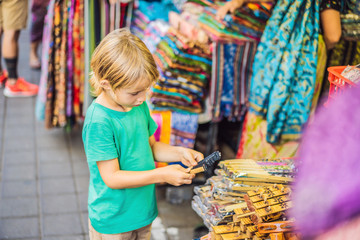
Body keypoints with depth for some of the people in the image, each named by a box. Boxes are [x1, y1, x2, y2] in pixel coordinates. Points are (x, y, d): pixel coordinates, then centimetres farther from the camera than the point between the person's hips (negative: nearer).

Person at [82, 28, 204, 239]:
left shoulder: (139, 106, 0)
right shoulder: (99, 121, -25)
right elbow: (112, 178, -24)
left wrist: (179, 153, -4)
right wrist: (161, 175, -26)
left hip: (142, 212, 7)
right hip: (112, 222, -7)